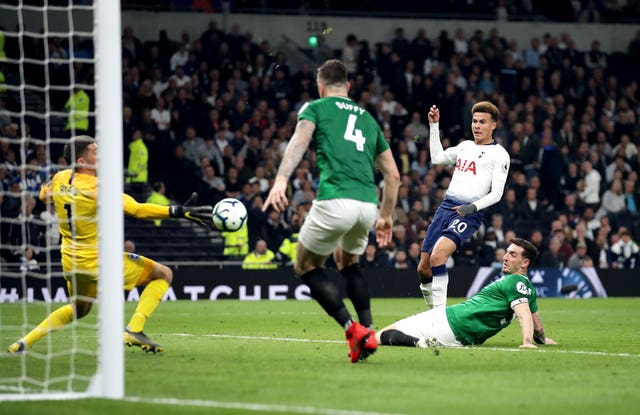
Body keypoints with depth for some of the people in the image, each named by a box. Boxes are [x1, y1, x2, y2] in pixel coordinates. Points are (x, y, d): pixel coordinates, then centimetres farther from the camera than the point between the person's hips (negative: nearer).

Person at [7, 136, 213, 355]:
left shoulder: (60, 178, -2)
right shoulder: (99, 188, -22)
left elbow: (44, 196, 20)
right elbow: (137, 210, -29)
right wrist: (180, 211, -31)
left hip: (71, 263, 7)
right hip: (99, 261, -7)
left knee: (79, 310, 32)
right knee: (163, 274, 2)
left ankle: (25, 342, 23)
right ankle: (133, 330, -9)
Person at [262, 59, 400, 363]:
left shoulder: (315, 108, 13)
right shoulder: (367, 118, 28)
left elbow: (300, 140, -9)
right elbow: (392, 175, 27)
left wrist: (281, 180, -22)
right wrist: (386, 216, 37)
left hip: (335, 199, -5)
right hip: (368, 204, 5)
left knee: (306, 266, 15)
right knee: (348, 261, 32)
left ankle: (353, 329, -3)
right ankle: (368, 332, 15)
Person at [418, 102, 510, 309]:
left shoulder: (499, 154, 0)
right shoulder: (465, 146, 20)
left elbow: (496, 193, -7)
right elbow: (437, 158, 28)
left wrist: (473, 207, -22)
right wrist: (434, 125, 25)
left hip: (467, 214, -7)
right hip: (445, 207, 7)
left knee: (437, 256, -29)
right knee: (423, 269, 4)